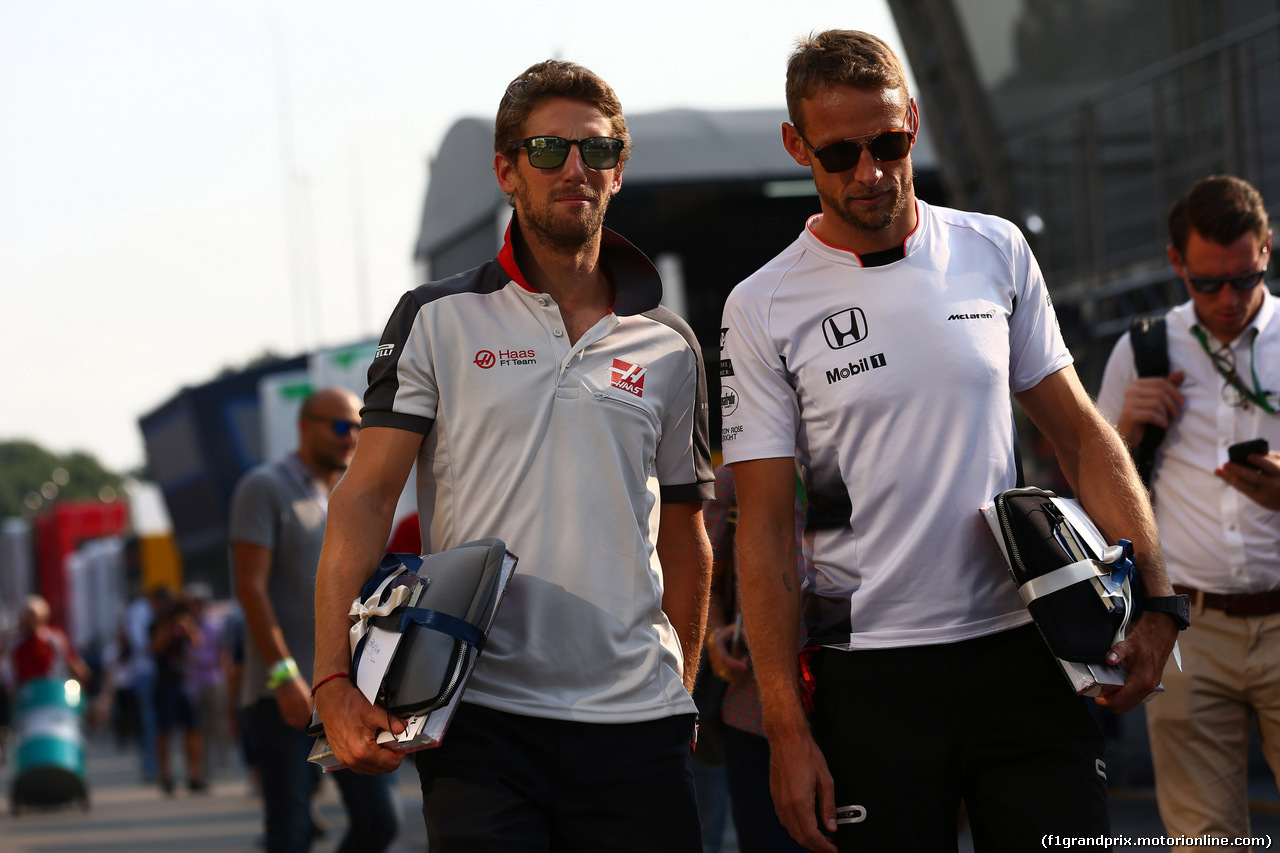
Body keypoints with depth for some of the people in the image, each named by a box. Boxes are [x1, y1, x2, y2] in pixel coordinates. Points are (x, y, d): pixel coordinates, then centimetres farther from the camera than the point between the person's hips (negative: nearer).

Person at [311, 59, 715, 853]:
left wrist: (681, 693, 11)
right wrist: (335, 680, -11)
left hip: (634, 724, 2)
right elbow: (366, 498, -1)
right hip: (482, 715, -2)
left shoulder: (670, 347, 12)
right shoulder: (438, 321, 5)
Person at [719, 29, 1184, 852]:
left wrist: (1154, 598, -1)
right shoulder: (764, 309, -1)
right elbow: (765, 529, -3)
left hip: (1022, 655, 2)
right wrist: (787, 730, -9)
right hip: (871, 680, -2)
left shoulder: (995, 251, 6)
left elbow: (1080, 433, 11)